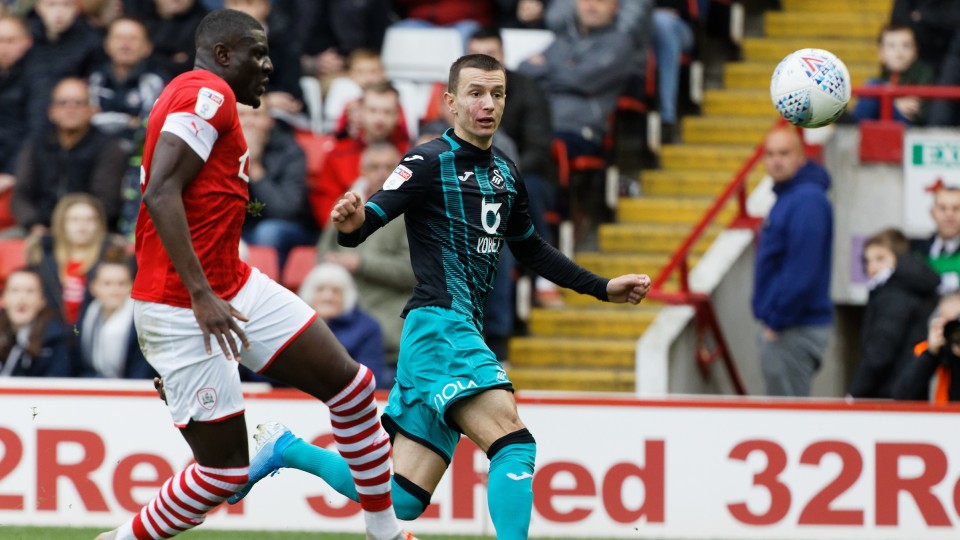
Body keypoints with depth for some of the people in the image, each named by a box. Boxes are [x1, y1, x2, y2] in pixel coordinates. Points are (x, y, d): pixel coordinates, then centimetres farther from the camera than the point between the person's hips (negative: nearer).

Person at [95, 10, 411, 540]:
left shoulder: (202, 96, 19)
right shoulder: (208, 93, -13)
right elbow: (161, 194, -25)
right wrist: (201, 296, -28)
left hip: (233, 289, 11)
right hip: (180, 310, -11)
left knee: (349, 384, 8)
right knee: (225, 471, -7)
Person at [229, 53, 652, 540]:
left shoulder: (506, 175, 18)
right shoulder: (430, 163, -6)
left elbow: (530, 249, 33)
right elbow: (369, 219, -16)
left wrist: (603, 288, 33)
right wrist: (351, 222, -40)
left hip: (465, 333, 8)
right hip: (440, 323, -8)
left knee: (400, 501, 4)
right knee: (515, 444, -24)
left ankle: (289, 450, 18)